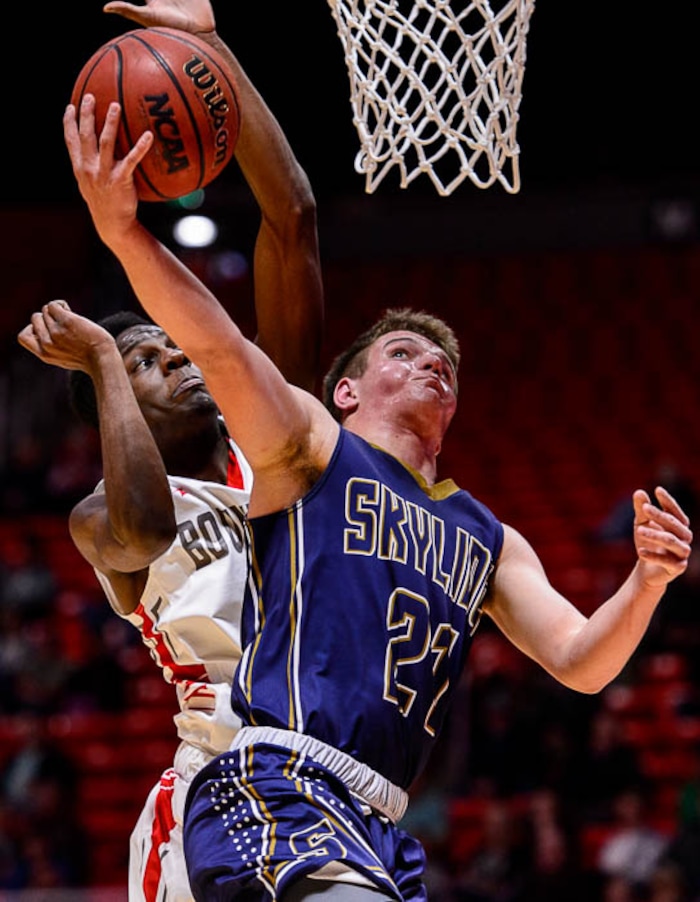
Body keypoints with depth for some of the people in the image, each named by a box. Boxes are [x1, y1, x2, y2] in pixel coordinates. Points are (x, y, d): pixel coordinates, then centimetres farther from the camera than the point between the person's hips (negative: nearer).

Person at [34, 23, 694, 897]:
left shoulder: (490, 541, 26)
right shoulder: (309, 444, 10)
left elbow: (580, 662, 16)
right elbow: (216, 347, -8)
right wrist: (123, 231, -26)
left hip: (373, 826, 8)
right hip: (273, 786, -8)